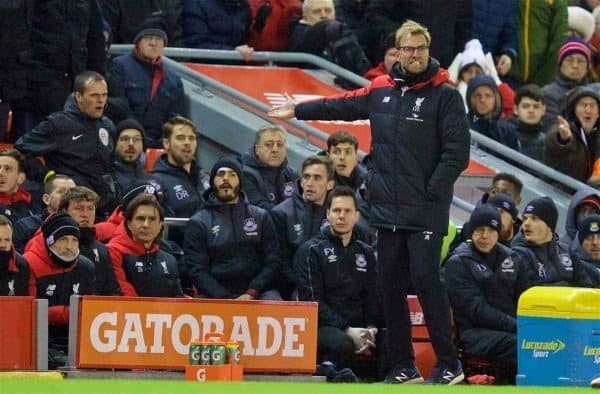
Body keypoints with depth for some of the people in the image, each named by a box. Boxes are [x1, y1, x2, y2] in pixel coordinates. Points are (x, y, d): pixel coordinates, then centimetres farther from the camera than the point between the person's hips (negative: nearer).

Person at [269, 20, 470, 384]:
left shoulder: (445, 95, -5)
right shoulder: (381, 90, 11)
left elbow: (457, 152, -10)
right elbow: (342, 105, 27)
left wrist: (432, 191, -13)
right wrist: (297, 111, 35)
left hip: (426, 213, -6)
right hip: (388, 210, 6)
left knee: (425, 279, -13)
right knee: (391, 286, 7)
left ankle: (450, 365, -6)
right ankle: (404, 367, 15)